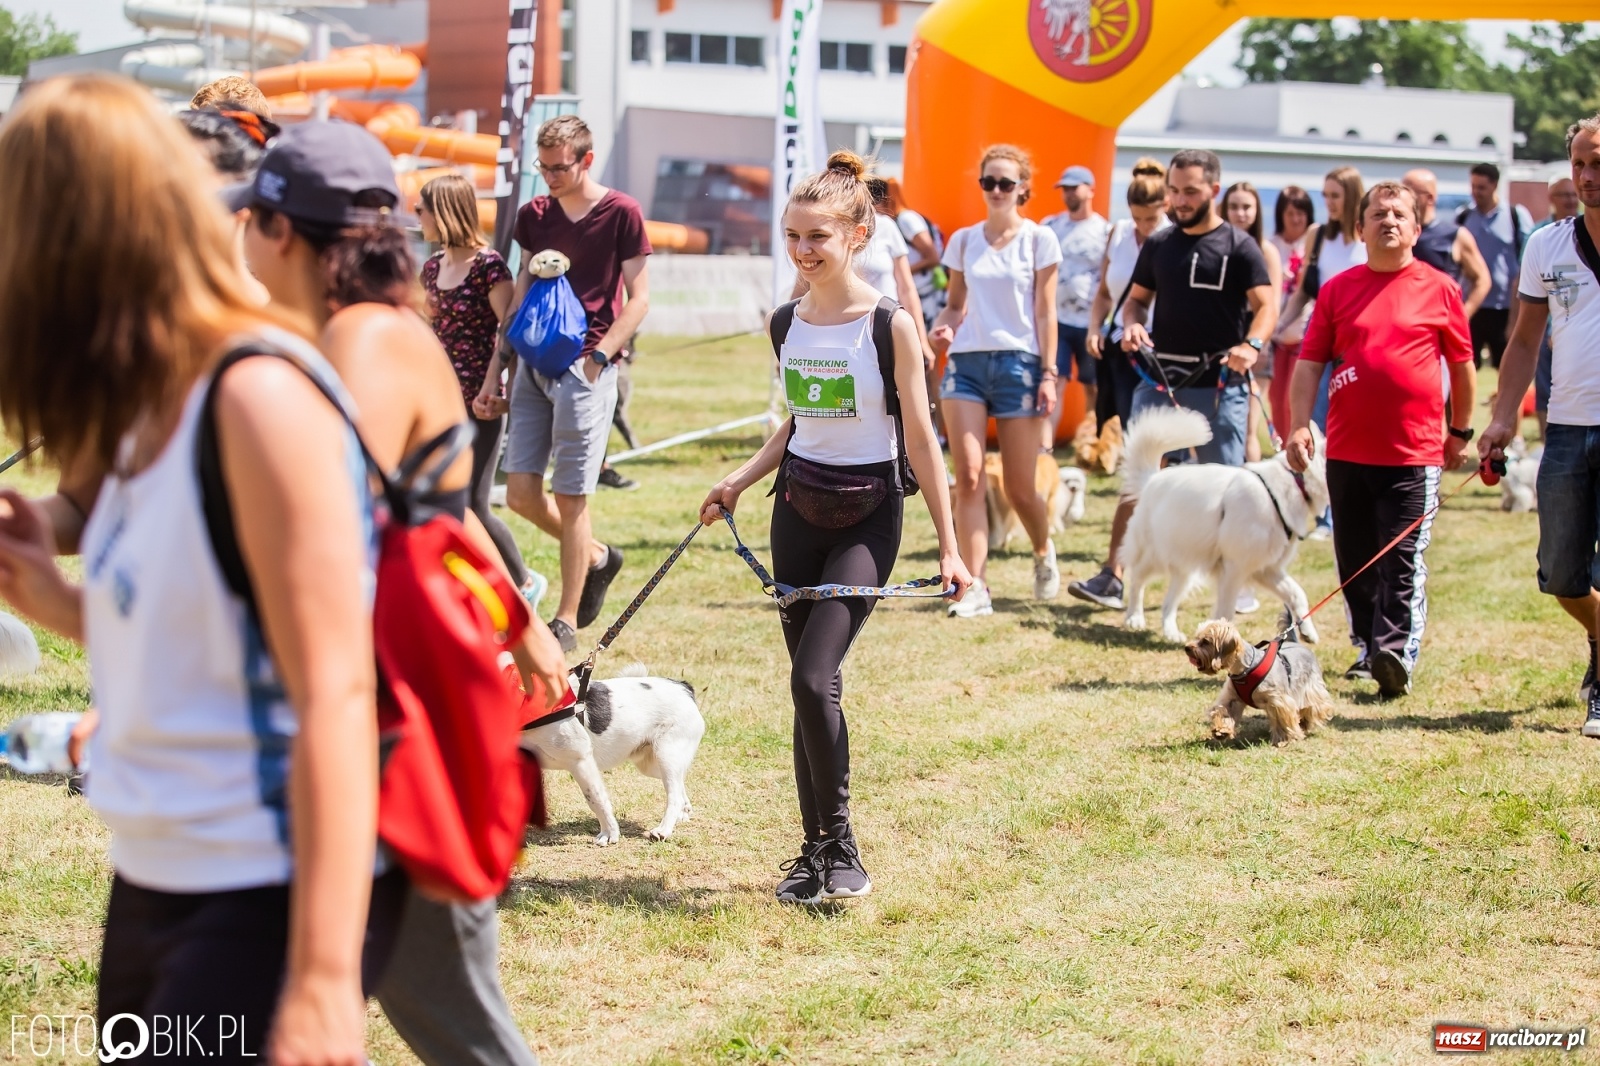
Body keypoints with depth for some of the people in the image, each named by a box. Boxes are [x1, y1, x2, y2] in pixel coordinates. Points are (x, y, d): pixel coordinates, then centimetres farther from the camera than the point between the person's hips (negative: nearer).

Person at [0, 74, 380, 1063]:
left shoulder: (259, 396, -17)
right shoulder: (149, 401, 8)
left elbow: (333, 694, -22)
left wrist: (322, 982, -26)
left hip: (261, 904, -9)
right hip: (151, 884, 9)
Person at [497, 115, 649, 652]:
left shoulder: (621, 213, -5)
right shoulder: (534, 214, 10)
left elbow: (639, 298, -4)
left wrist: (598, 356, -13)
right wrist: (500, 363, 12)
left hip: (584, 369, -6)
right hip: (534, 363, 6)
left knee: (570, 498, -3)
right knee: (521, 492, 3)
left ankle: (567, 622, 8)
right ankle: (597, 557, 29)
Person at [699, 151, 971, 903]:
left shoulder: (890, 325, -11)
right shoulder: (788, 323, 4)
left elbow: (919, 440, -8)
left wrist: (949, 548, -8)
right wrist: (739, 481, 5)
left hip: (867, 511, -5)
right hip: (797, 504, 5)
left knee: (814, 678, -17)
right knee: (807, 684, 7)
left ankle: (842, 849, -4)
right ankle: (816, 850, 15)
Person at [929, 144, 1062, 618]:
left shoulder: (1038, 239, 1)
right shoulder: (963, 241, 9)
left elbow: (1045, 312, 0)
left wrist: (1048, 374, -5)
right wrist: (942, 326, -6)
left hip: (1018, 364, -2)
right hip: (966, 363, 2)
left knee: (1019, 488, 3)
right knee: (968, 477, -10)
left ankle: (1043, 554, 35)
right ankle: (975, 588, -10)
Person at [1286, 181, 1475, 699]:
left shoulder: (1440, 289, 2)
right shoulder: (1338, 290, 6)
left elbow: (1461, 364, 10)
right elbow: (1309, 362, 5)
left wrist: (1460, 430, 12)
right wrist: (1300, 425, -6)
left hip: (1415, 452, -3)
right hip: (1348, 451, 3)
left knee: (1404, 561, -8)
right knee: (1355, 561, 10)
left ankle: (1397, 654, -12)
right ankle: (1367, 651, 22)